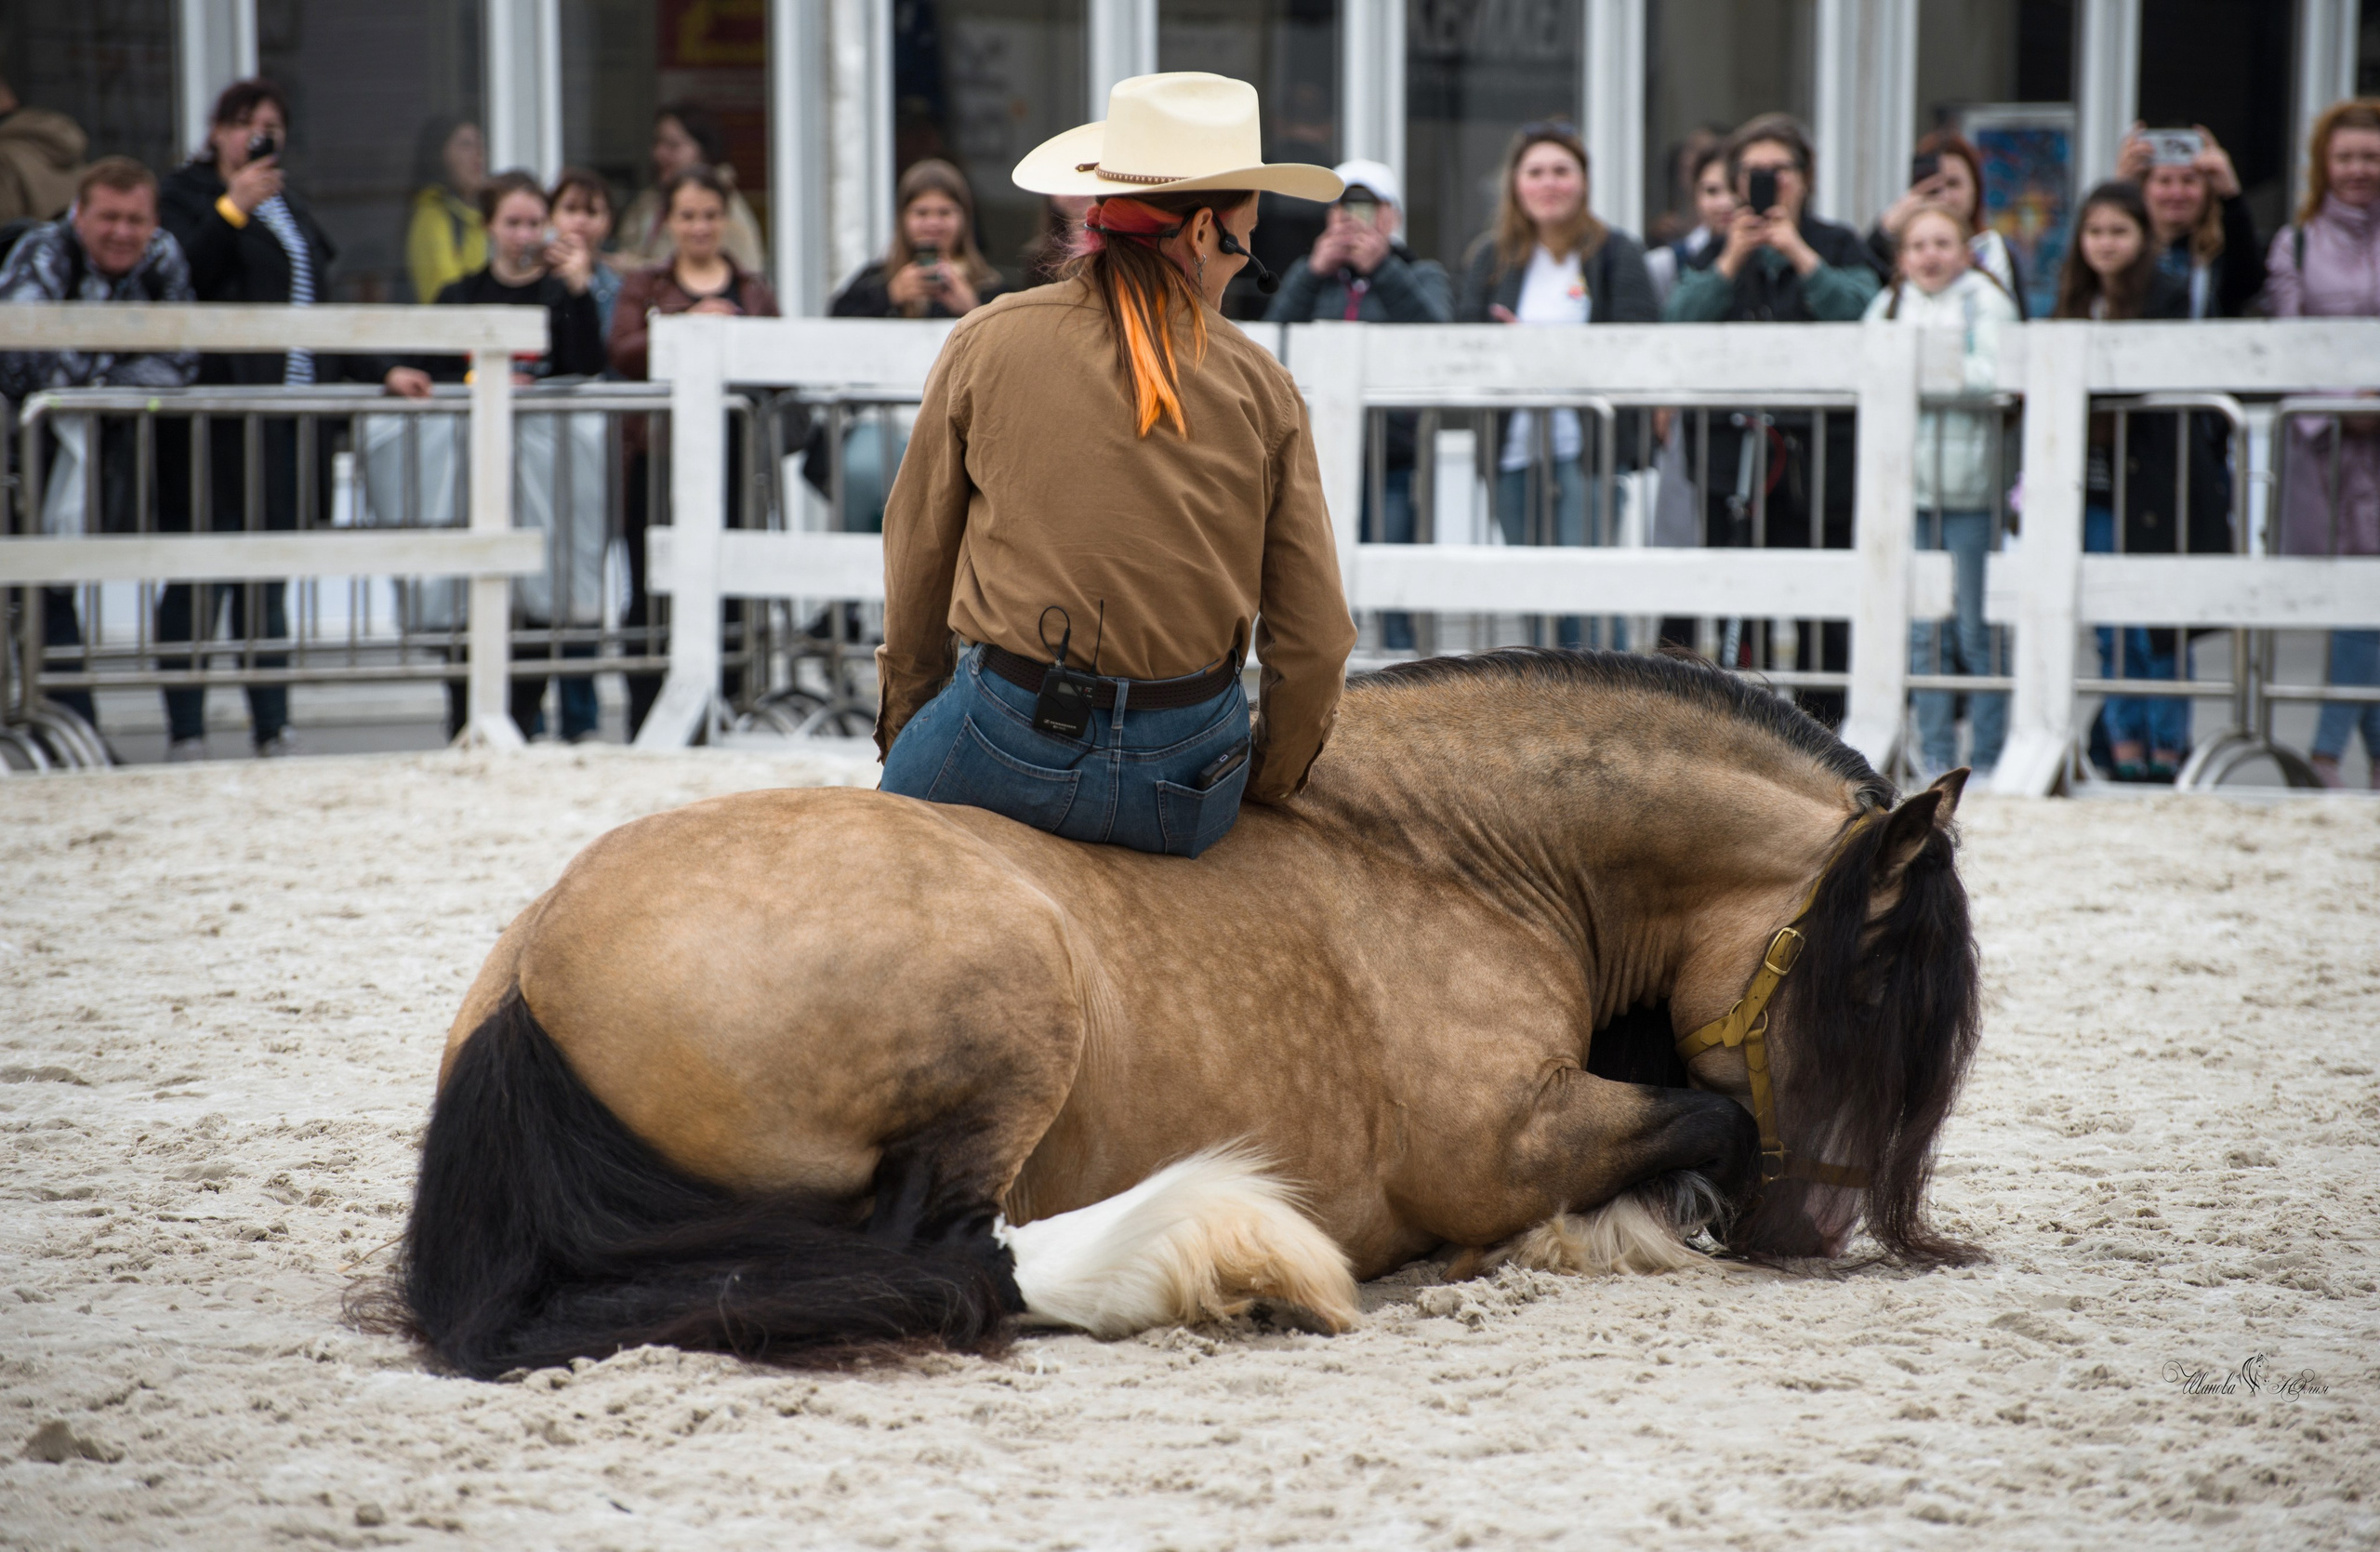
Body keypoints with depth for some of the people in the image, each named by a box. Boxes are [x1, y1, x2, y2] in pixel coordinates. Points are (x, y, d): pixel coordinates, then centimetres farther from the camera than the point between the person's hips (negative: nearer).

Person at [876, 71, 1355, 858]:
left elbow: (917, 559, 7)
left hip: (1002, 750, -2)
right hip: (1187, 786, 2)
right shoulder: (1261, 388, 1)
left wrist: (904, 729, 22)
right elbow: (1313, 641, 2)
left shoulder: (986, 341, -1)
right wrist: (1263, 785, 19)